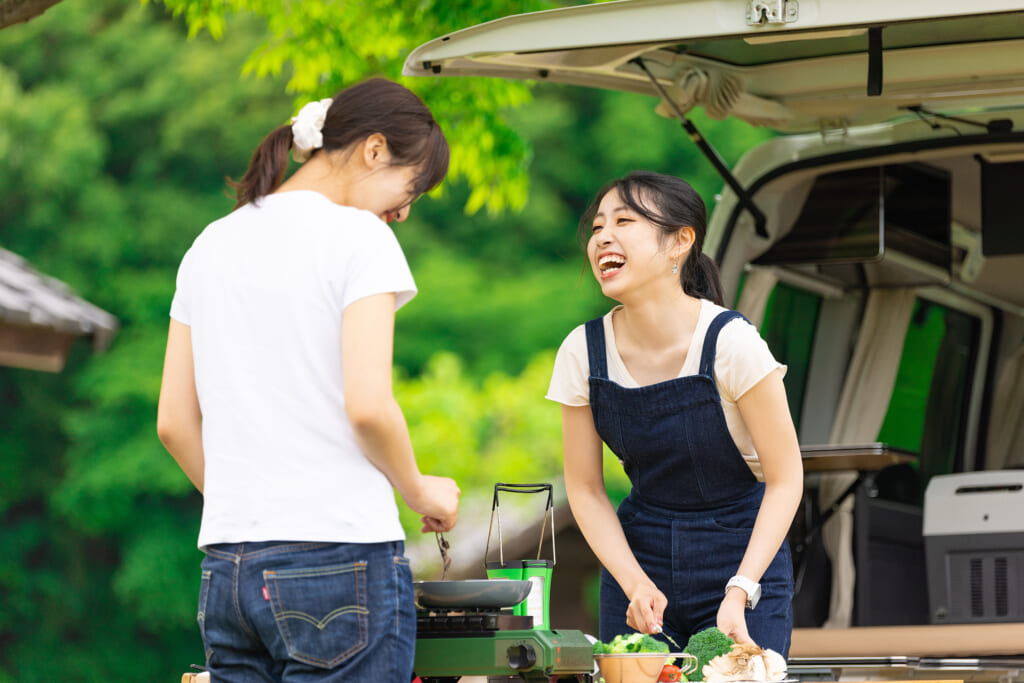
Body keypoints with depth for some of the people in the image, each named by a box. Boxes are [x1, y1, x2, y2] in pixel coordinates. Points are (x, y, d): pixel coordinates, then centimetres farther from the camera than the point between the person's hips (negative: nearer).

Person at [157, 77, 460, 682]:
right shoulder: (357, 235, -5)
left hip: (227, 565, 7)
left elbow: (174, 423, 13)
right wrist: (420, 492, 3)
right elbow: (368, 406, -14)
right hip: (341, 561, -7)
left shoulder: (211, 245, 15)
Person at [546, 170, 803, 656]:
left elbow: (784, 479, -13)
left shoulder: (731, 342, -18)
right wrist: (634, 582, -12)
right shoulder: (583, 352, -7)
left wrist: (739, 592, -21)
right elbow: (584, 488, 1)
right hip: (637, 555, 3)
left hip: (742, 555, -3)